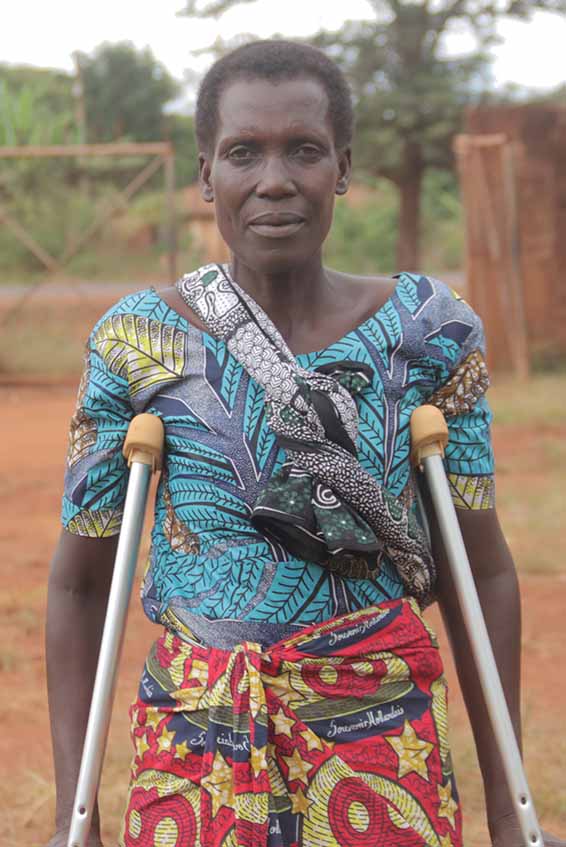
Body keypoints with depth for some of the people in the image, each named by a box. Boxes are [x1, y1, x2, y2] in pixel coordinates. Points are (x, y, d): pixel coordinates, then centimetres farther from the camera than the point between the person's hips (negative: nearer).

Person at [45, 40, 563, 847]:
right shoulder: (136, 343, -5)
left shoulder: (428, 330, -2)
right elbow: (80, 582, 1)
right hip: (194, 752, 0)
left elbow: (481, 571, 3)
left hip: (386, 749, 1)